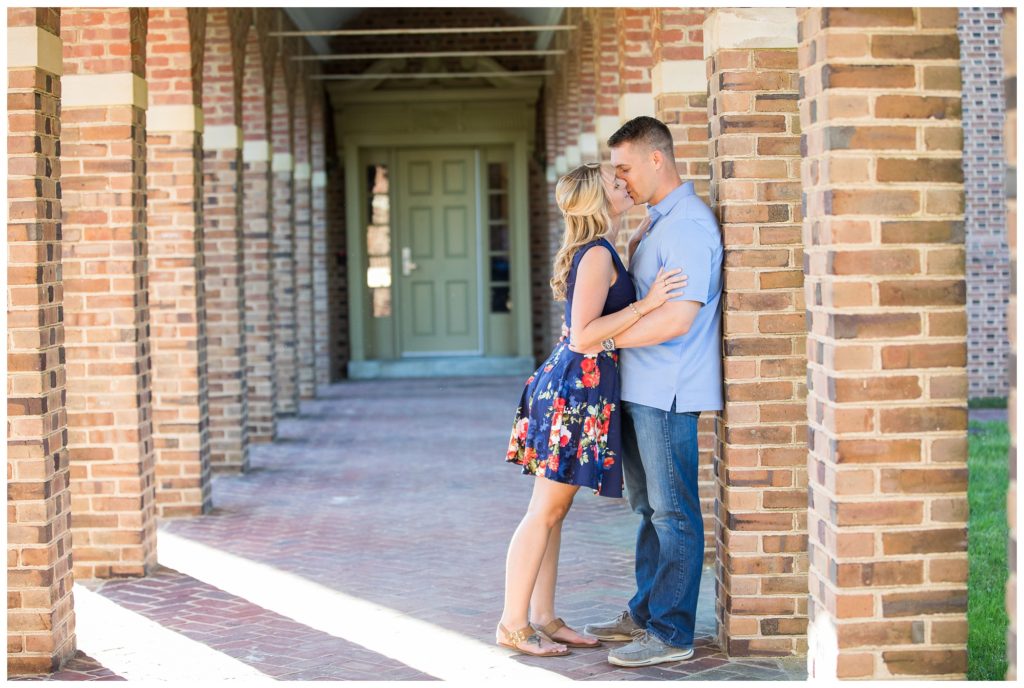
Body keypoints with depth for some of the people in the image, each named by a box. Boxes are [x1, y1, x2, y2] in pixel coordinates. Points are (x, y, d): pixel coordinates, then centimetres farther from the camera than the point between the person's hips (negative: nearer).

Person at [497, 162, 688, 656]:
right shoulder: (597, 255, -15)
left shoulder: (601, 253, 14)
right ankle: (513, 625, 1)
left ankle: (543, 617, 18)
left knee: (553, 510, 12)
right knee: (544, 512, -4)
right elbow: (584, 335, -21)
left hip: (576, 388, 10)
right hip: (576, 387, -10)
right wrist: (646, 304, -21)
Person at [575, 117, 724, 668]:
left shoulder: (688, 226, -17)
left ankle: (671, 633, 3)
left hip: (667, 394, -10)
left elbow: (676, 319, -25)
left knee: (673, 513, -3)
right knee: (649, 508, 18)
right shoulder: (657, 220, 15)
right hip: (641, 390, 10)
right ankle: (645, 613, 28)